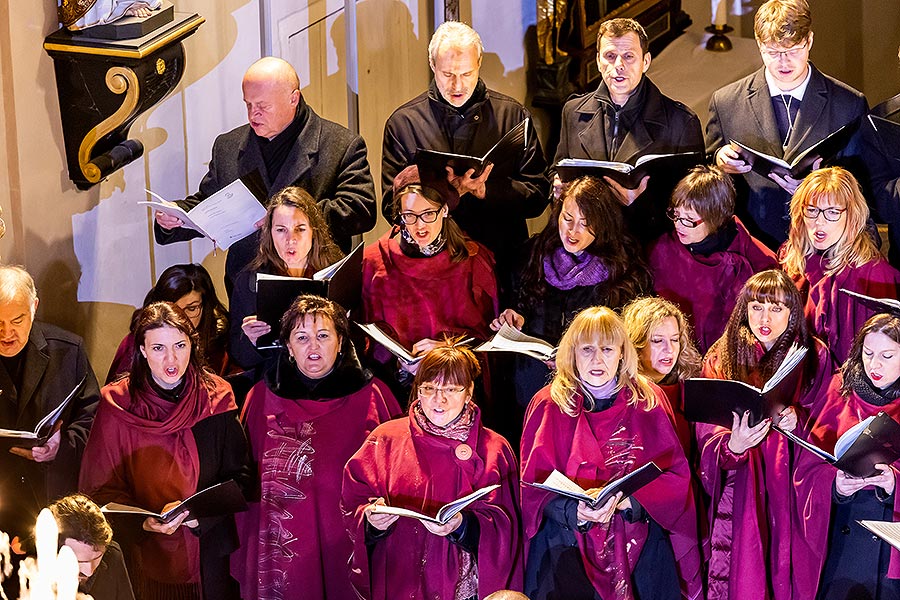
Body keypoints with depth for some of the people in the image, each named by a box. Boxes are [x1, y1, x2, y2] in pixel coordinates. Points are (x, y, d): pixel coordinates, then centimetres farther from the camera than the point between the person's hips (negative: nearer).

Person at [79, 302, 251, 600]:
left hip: (209, 554, 1)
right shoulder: (117, 405, -9)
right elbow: (102, 489, -7)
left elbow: (239, 475, -1)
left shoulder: (216, 398, -4)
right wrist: (146, 522, -24)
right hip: (144, 558, -1)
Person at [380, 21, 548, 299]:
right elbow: (392, 207, -1)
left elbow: (538, 196, 4)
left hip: (501, 263, 1)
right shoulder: (403, 122, 6)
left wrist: (484, 189, -13)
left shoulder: (512, 115, 8)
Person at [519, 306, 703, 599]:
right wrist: (576, 513, -20)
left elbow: (676, 475, 3)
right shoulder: (548, 405, 4)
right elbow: (537, 485, -1)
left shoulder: (648, 400, 7)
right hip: (569, 541, -1)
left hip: (641, 544, 1)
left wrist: (628, 501, -15)